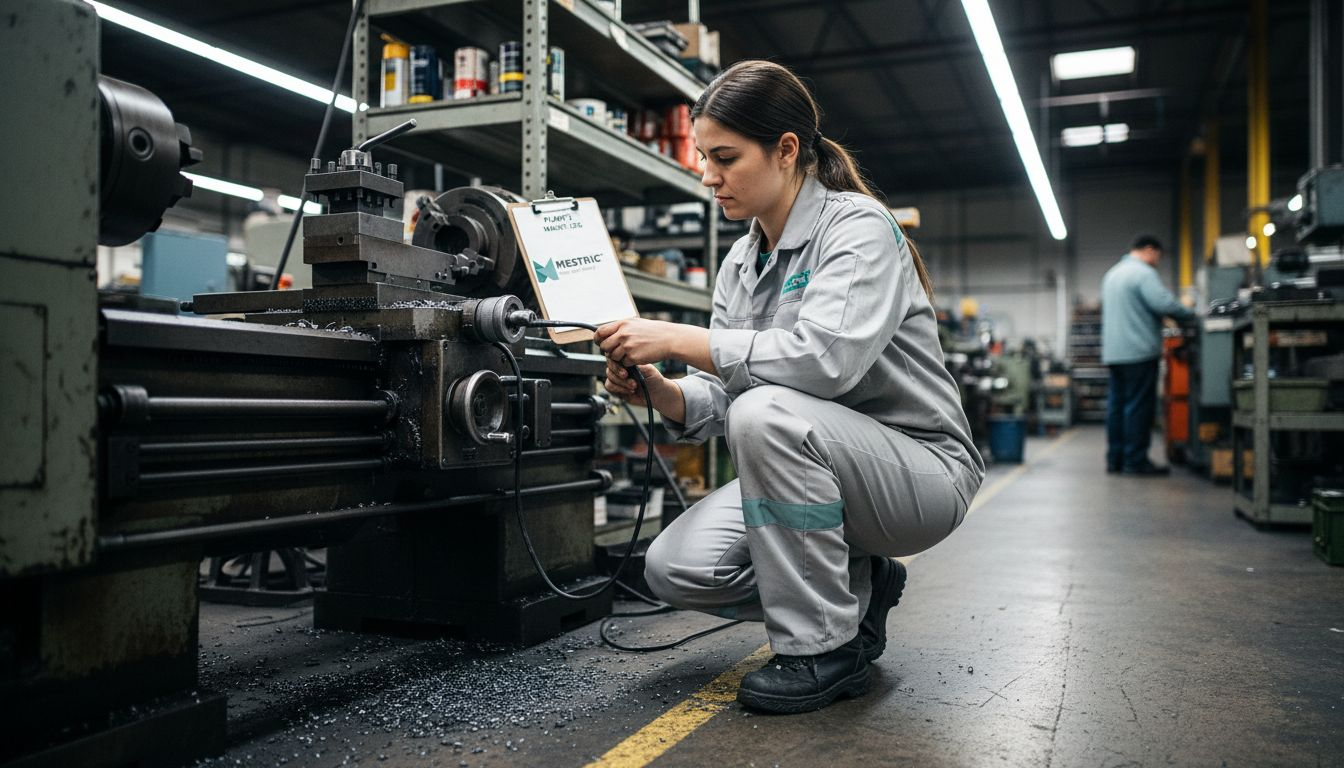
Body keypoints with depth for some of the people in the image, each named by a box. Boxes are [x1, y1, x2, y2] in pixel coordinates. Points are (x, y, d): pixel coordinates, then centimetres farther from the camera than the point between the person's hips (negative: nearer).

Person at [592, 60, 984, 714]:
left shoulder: (858, 226, -15)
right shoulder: (740, 263, 7)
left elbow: (827, 357, -33)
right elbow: (719, 400, 4)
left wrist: (676, 338, -29)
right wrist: (659, 391, -17)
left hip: (922, 471, -7)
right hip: (812, 470, 7)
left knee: (768, 413, -35)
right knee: (674, 569, -13)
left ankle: (824, 647, -17)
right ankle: (857, 588, 10)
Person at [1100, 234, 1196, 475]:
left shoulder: (1112, 274, 20)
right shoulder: (1143, 273, -10)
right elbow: (1164, 302, -22)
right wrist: (1190, 315, -7)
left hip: (1113, 352, 9)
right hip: (1138, 352, -9)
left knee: (1117, 405, 9)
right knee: (1139, 406, -5)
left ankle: (1115, 459, 11)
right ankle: (1136, 461, -4)